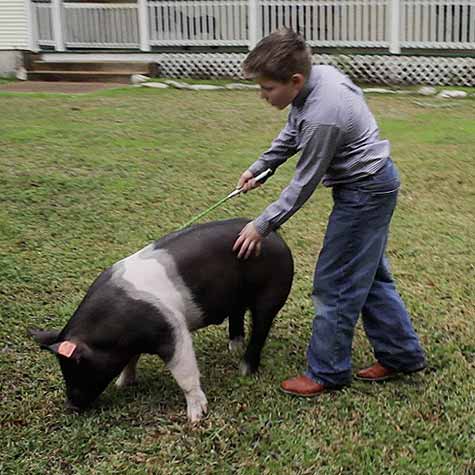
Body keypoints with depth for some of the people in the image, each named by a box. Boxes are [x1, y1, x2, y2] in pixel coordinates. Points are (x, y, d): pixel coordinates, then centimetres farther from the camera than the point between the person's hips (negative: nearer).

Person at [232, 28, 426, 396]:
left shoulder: (321, 117, -30)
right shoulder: (319, 73, -3)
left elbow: (303, 185, -20)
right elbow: (292, 133, 15)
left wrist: (262, 226, -12)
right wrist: (259, 167, 15)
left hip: (365, 193, -10)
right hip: (376, 183, 10)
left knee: (335, 284, 0)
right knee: (369, 275, 18)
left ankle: (327, 372, 13)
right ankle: (403, 354, 29)